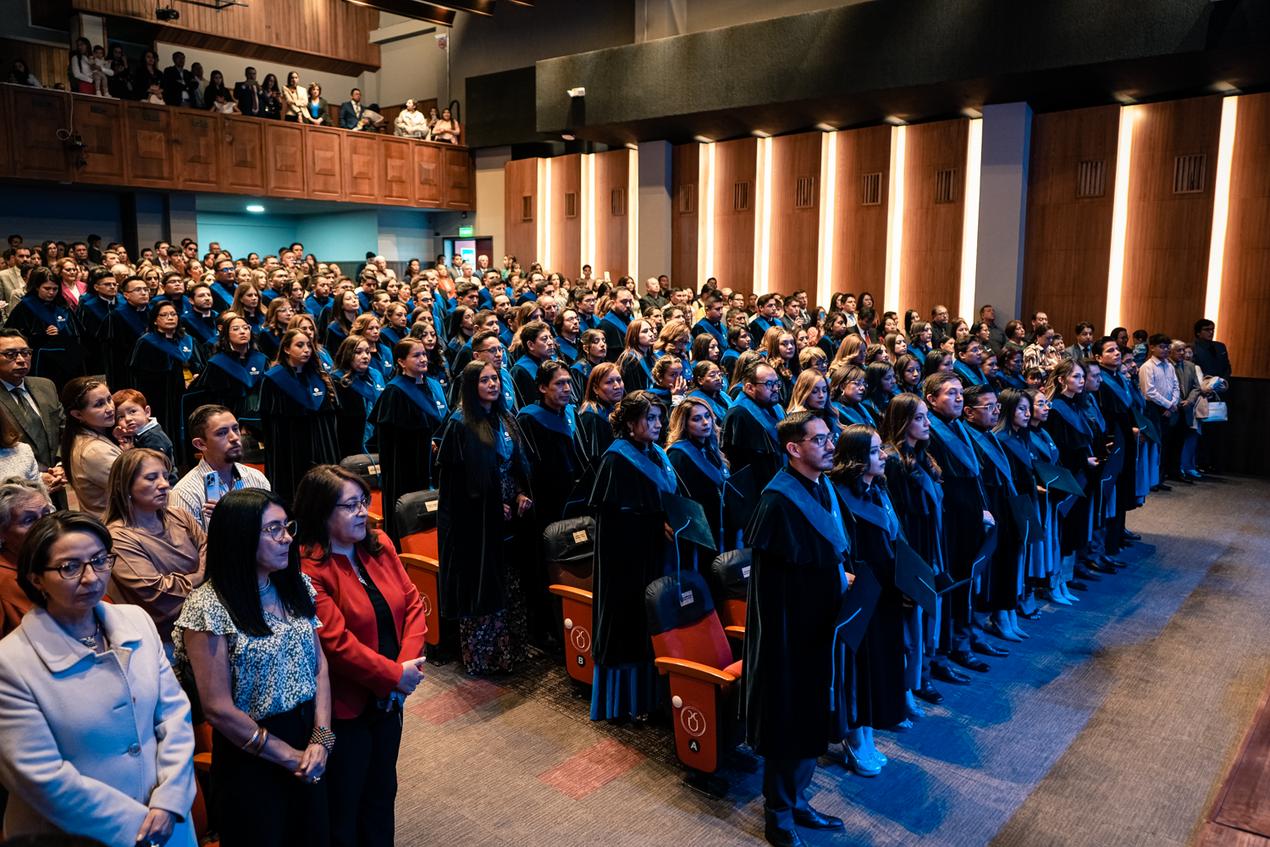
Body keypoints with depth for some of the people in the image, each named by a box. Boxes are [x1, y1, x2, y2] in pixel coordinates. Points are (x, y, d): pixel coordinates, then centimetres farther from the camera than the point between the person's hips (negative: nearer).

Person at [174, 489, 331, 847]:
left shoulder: (297, 586, 0)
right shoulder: (208, 606, -19)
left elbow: (318, 662, 4)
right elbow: (218, 708, -18)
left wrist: (321, 737, -8)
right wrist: (289, 756, -11)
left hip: (308, 741, 6)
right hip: (251, 757, -5)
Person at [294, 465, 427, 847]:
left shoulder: (379, 545, 1)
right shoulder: (307, 568, -22)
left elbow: (412, 603, 0)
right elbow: (336, 641, -25)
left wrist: (410, 661, -14)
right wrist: (395, 675, -18)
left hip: (389, 698, 7)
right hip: (345, 707, -7)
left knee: (382, 793, 23)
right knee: (344, 805, 13)